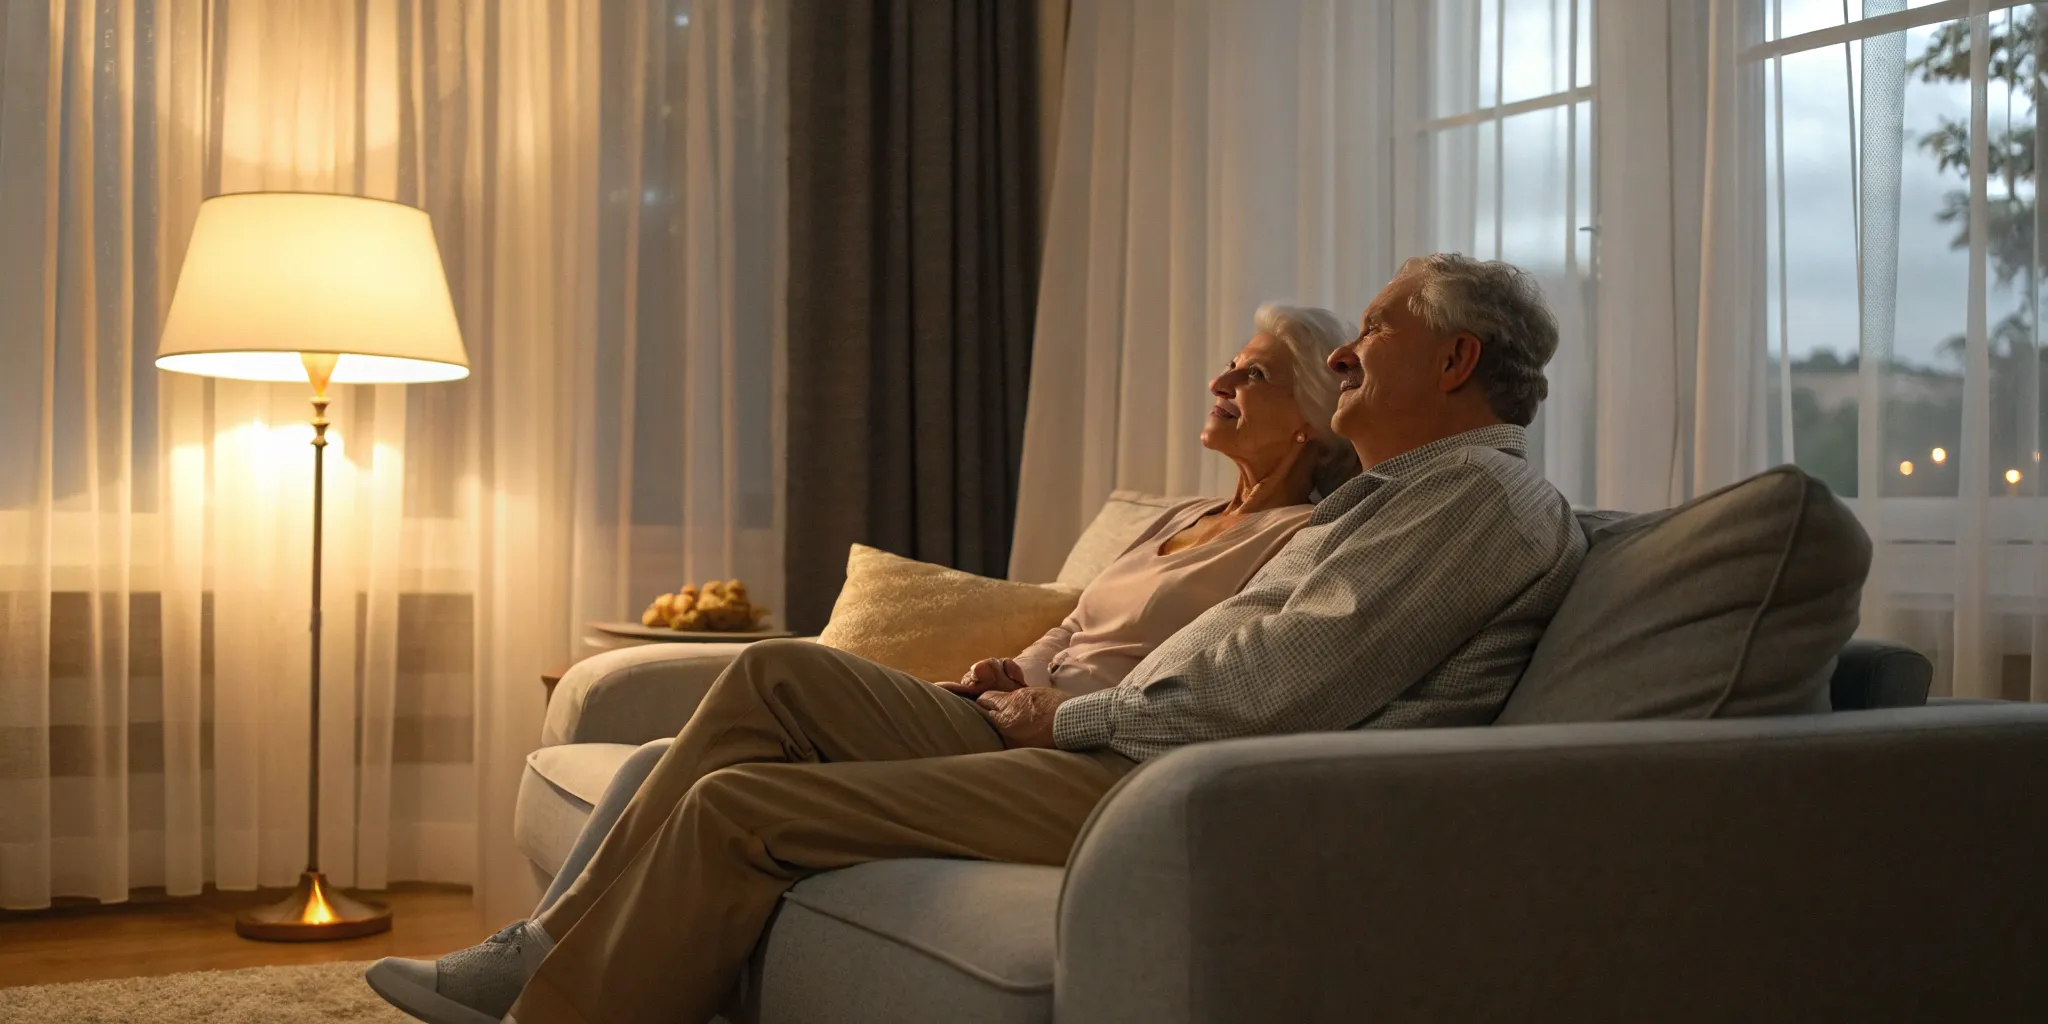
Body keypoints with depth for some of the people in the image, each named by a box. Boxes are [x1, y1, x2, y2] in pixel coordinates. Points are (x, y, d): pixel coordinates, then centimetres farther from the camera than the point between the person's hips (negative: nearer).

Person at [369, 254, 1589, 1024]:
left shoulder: (1488, 497, -8)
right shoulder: (1407, 494, 25)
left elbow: (1278, 692, -19)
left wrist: (1074, 716, -7)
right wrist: (1060, 706, 8)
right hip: (1128, 756, 10)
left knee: (739, 807, -14)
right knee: (780, 676, 4)